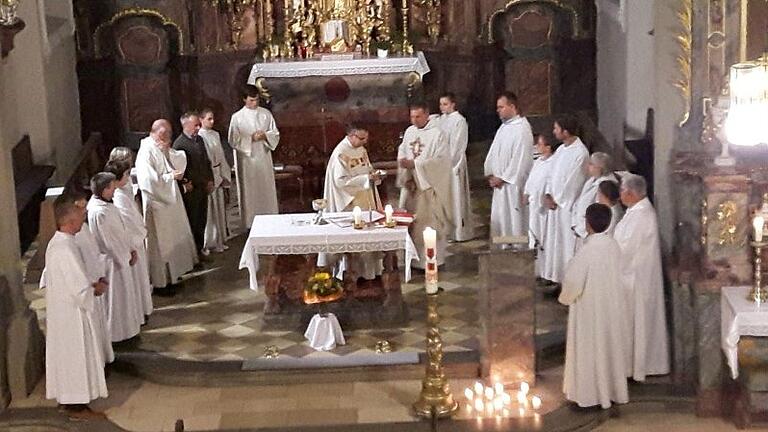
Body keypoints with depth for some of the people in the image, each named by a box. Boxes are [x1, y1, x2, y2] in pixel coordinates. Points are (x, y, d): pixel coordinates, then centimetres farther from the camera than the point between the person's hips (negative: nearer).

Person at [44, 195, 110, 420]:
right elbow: (81, 291, -26)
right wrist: (97, 289, -7)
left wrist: (91, 285, 6)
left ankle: (69, 399, 31)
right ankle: (77, 406, 15)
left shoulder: (57, 243, 4)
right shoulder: (66, 249, -27)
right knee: (78, 357, 4)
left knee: (68, 356, 19)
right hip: (73, 316, -9)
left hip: (62, 312, 9)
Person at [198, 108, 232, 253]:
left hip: (218, 176, 7)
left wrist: (224, 176, 10)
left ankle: (220, 240, 23)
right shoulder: (199, 136, -13)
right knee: (210, 210, 0)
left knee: (219, 208, 13)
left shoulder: (215, 135, 10)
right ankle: (211, 242, 9)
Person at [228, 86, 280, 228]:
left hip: (264, 158, 3)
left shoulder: (266, 114, 5)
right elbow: (233, 140, -6)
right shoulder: (237, 117, -4)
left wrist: (265, 136, -13)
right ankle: (250, 224, 7)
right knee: (249, 192, 0)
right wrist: (251, 138, -17)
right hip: (246, 159, -3)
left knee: (267, 189, 7)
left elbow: (276, 134, 8)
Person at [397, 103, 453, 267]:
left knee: (429, 221, -3)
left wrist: (414, 164, -22)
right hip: (411, 184, 6)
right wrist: (402, 160, -5)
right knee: (409, 221, 7)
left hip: (429, 185, -6)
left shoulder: (437, 134, -12)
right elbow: (402, 150, 18)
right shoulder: (409, 131, 9)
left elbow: (441, 159, -18)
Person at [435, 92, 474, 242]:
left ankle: (460, 231, 5)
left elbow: (457, 145, -12)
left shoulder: (459, 121, -9)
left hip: (453, 164, -6)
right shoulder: (440, 120, 11)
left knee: (456, 197, -2)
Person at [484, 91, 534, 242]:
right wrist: (490, 174, 5)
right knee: (499, 218, 12)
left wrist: (502, 178, -16)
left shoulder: (522, 128, -15)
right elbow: (493, 152, 17)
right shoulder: (504, 127, 14)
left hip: (513, 183, -9)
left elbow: (520, 159, -19)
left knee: (513, 219, -4)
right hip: (500, 183, 9)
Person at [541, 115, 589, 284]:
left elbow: (573, 182, -17)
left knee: (567, 243, -2)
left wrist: (557, 200, -11)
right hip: (555, 202, 9)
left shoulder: (580, 153, -17)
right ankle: (556, 279, 21)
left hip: (568, 205, -8)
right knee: (553, 242, 12)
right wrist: (548, 194, 0)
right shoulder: (561, 149, 10)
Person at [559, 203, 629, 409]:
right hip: (611, 305, 7)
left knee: (589, 349, 6)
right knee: (610, 345, 18)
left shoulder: (587, 251, -25)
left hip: (590, 308, -7)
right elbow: (613, 274, 7)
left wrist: (565, 297, -3)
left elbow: (572, 281, -24)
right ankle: (613, 388, 28)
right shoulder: (613, 245, -4)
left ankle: (590, 392, 13)